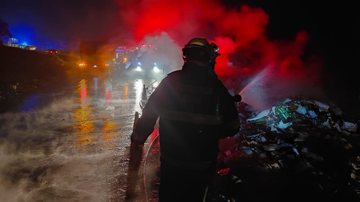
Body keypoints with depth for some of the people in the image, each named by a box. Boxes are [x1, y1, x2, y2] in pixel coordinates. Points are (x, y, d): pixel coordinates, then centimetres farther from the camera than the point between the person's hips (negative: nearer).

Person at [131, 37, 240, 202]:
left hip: (171, 161, 0)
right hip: (202, 165, 0)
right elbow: (232, 126, -4)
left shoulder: (172, 80, -8)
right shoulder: (216, 87, -8)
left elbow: (149, 113, -7)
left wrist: (138, 139, 5)